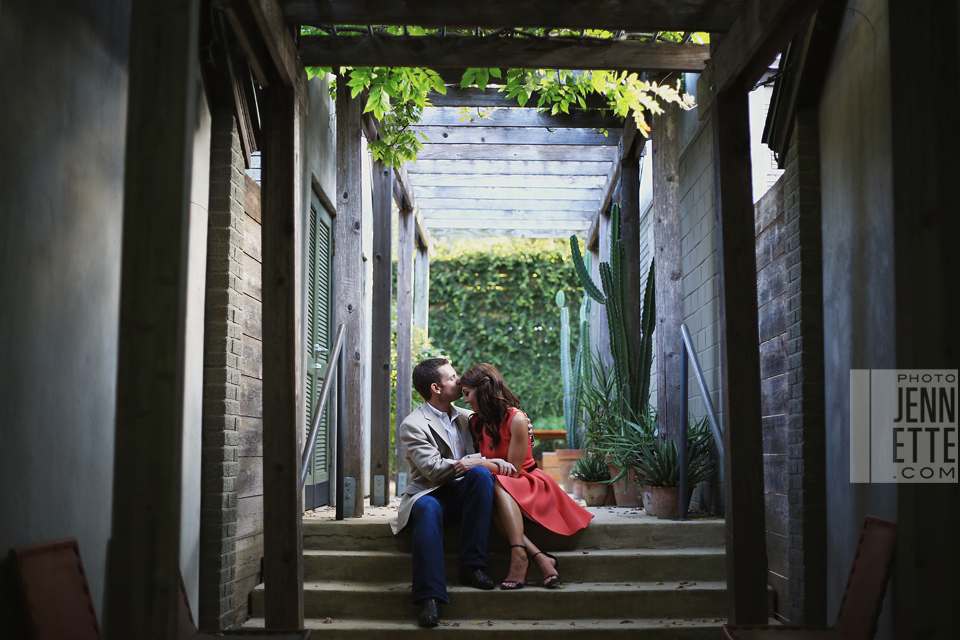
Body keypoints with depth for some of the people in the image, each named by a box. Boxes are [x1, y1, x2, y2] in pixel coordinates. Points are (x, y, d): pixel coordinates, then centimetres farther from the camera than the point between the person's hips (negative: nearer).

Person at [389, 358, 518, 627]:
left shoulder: (465, 416, 17)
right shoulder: (413, 425, -4)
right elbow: (434, 469, -16)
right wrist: (484, 462, -20)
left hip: (463, 493, 4)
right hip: (430, 493, -4)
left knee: (480, 474, -29)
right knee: (428, 509, -39)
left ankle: (472, 566, -30)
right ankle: (430, 597, -48)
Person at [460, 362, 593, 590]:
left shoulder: (516, 419, -13)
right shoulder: (476, 422, 9)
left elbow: (512, 470, -13)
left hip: (528, 487, -4)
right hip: (499, 493, 4)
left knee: (496, 485, -37)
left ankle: (519, 555, -51)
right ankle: (540, 559, -41)